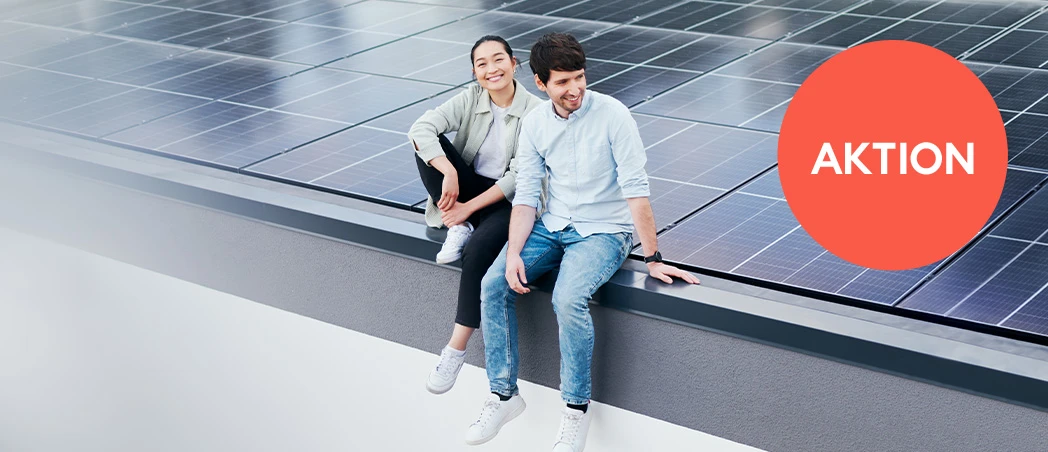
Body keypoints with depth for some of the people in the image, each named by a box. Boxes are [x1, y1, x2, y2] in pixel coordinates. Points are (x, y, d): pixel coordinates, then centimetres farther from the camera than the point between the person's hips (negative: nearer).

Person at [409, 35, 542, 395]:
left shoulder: (535, 112, -12)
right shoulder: (470, 99, -3)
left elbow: (520, 177, -17)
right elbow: (421, 127, -18)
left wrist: (469, 207, -21)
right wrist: (449, 173, -33)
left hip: (509, 199, -4)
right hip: (467, 188, 4)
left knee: (478, 249, -34)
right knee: (429, 146, -21)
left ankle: (457, 349, -25)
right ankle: (459, 228, -14)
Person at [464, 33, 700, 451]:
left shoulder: (611, 115, -16)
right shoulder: (534, 124, 0)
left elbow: (635, 190, -17)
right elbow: (526, 195, 1)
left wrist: (653, 259, -17)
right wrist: (514, 252, -13)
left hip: (604, 232, -5)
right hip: (553, 227, 5)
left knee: (569, 299, -31)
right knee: (493, 285, -13)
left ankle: (577, 409, -10)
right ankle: (504, 394, 3)